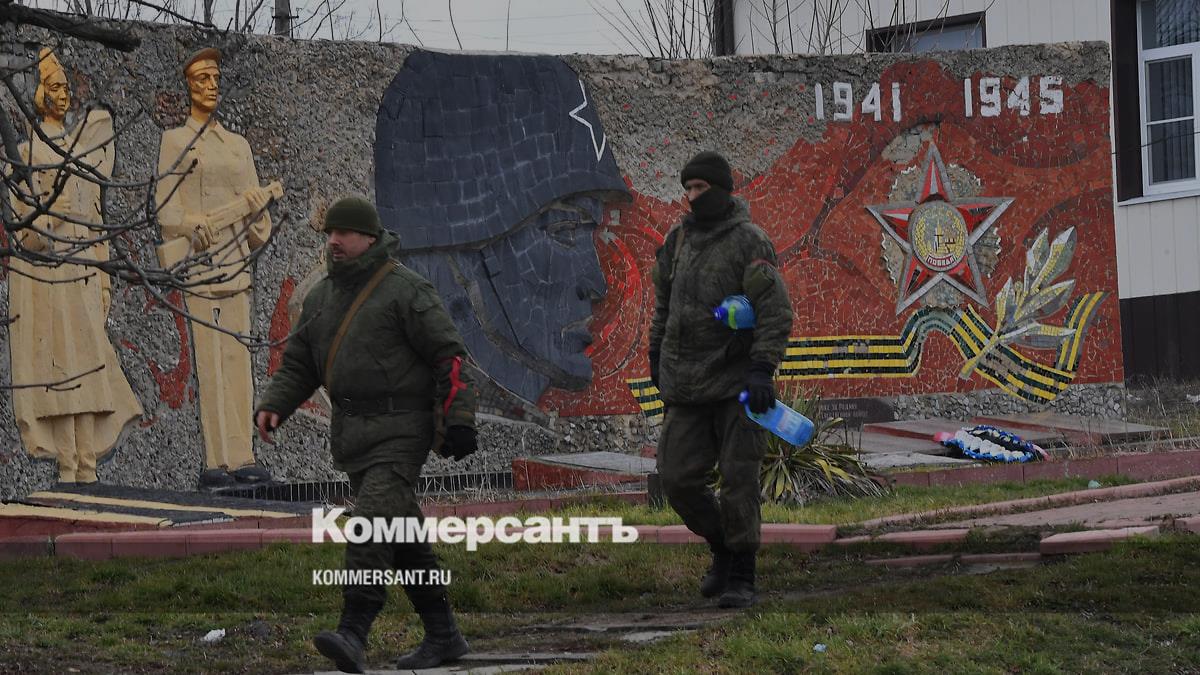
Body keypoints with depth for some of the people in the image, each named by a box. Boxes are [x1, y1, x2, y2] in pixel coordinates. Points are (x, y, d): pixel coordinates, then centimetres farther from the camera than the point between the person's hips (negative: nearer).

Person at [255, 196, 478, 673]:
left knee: (374, 521, -20)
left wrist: (458, 420, -17)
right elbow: (298, 364, 16)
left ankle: (353, 636, -29)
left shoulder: (405, 289, -9)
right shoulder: (322, 297, 13)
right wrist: (273, 406, -1)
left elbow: (449, 355, -10)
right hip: (351, 432, 8)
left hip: (400, 431, -8)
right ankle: (442, 636, 20)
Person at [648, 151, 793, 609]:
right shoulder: (681, 238, 9)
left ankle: (741, 577, 4)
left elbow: (776, 311, -16)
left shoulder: (750, 243, -10)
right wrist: (656, 354, 26)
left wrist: (763, 369, -25)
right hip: (686, 387, 5)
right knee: (678, 479, 0)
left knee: (738, 480, -5)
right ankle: (723, 549, 24)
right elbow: (665, 297, 24)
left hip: (736, 382, -5)